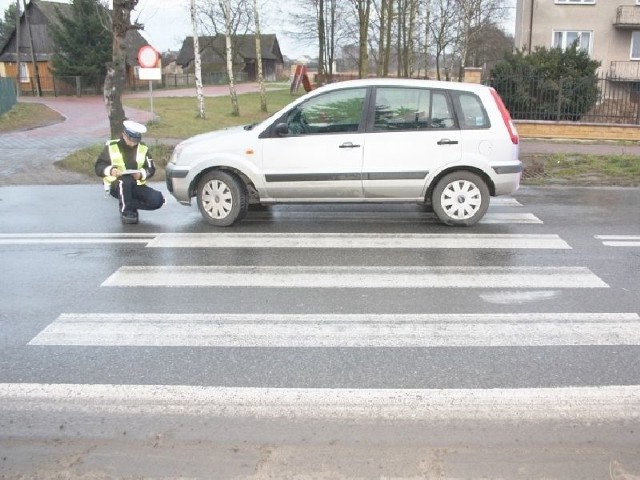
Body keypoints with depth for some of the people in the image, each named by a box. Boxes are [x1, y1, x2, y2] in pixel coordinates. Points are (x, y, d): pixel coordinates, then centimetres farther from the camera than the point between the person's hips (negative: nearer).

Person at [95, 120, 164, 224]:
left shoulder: (143, 149, 4)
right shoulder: (111, 147, -3)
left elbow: (151, 169, 5)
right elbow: (99, 167, -4)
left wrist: (142, 174, -17)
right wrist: (110, 170, -25)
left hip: (137, 186, 3)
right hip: (116, 186, -3)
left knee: (157, 200, -22)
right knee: (125, 179, -39)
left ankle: (129, 205, 1)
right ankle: (126, 211, -21)